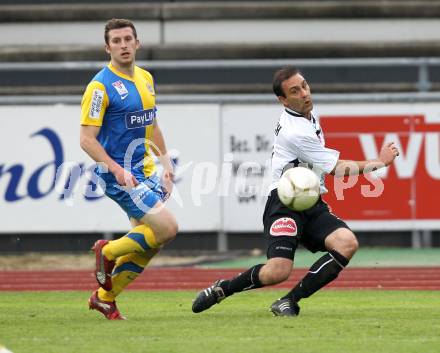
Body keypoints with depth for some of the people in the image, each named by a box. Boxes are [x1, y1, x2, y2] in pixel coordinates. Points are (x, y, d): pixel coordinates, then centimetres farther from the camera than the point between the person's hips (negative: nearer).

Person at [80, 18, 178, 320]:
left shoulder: (146, 78, 10)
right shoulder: (101, 86, -14)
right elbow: (87, 139, -16)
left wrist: (165, 161, 18)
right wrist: (117, 169, -27)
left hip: (146, 170, 8)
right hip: (120, 175, -8)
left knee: (148, 244, 7)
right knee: (167, 229, -17)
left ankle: (105, 297, 22)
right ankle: (108, 252, 4)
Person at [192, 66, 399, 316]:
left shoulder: (309, 112, 12)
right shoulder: (296, 133, -17)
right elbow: (338, 169, -9)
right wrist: (380, 162, 1)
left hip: (312, 205, 8)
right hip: (285, 204, -8)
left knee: (347, 243, -21)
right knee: (278, 271, -28)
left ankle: (289, 302, -16)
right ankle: (221, 289, 0)